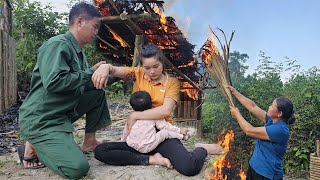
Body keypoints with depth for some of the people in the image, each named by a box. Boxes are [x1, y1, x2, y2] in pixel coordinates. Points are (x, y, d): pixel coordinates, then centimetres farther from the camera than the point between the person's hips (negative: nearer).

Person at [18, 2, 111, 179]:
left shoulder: (78, 51, 11)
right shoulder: (57, 45, -17)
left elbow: (83, 84, 16)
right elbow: (53, 83, -30)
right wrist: (90, 72, -17)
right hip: (40, 119, -9)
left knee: (98, 92, 9)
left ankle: (89, 141, 16)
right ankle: (34, 147, 3)